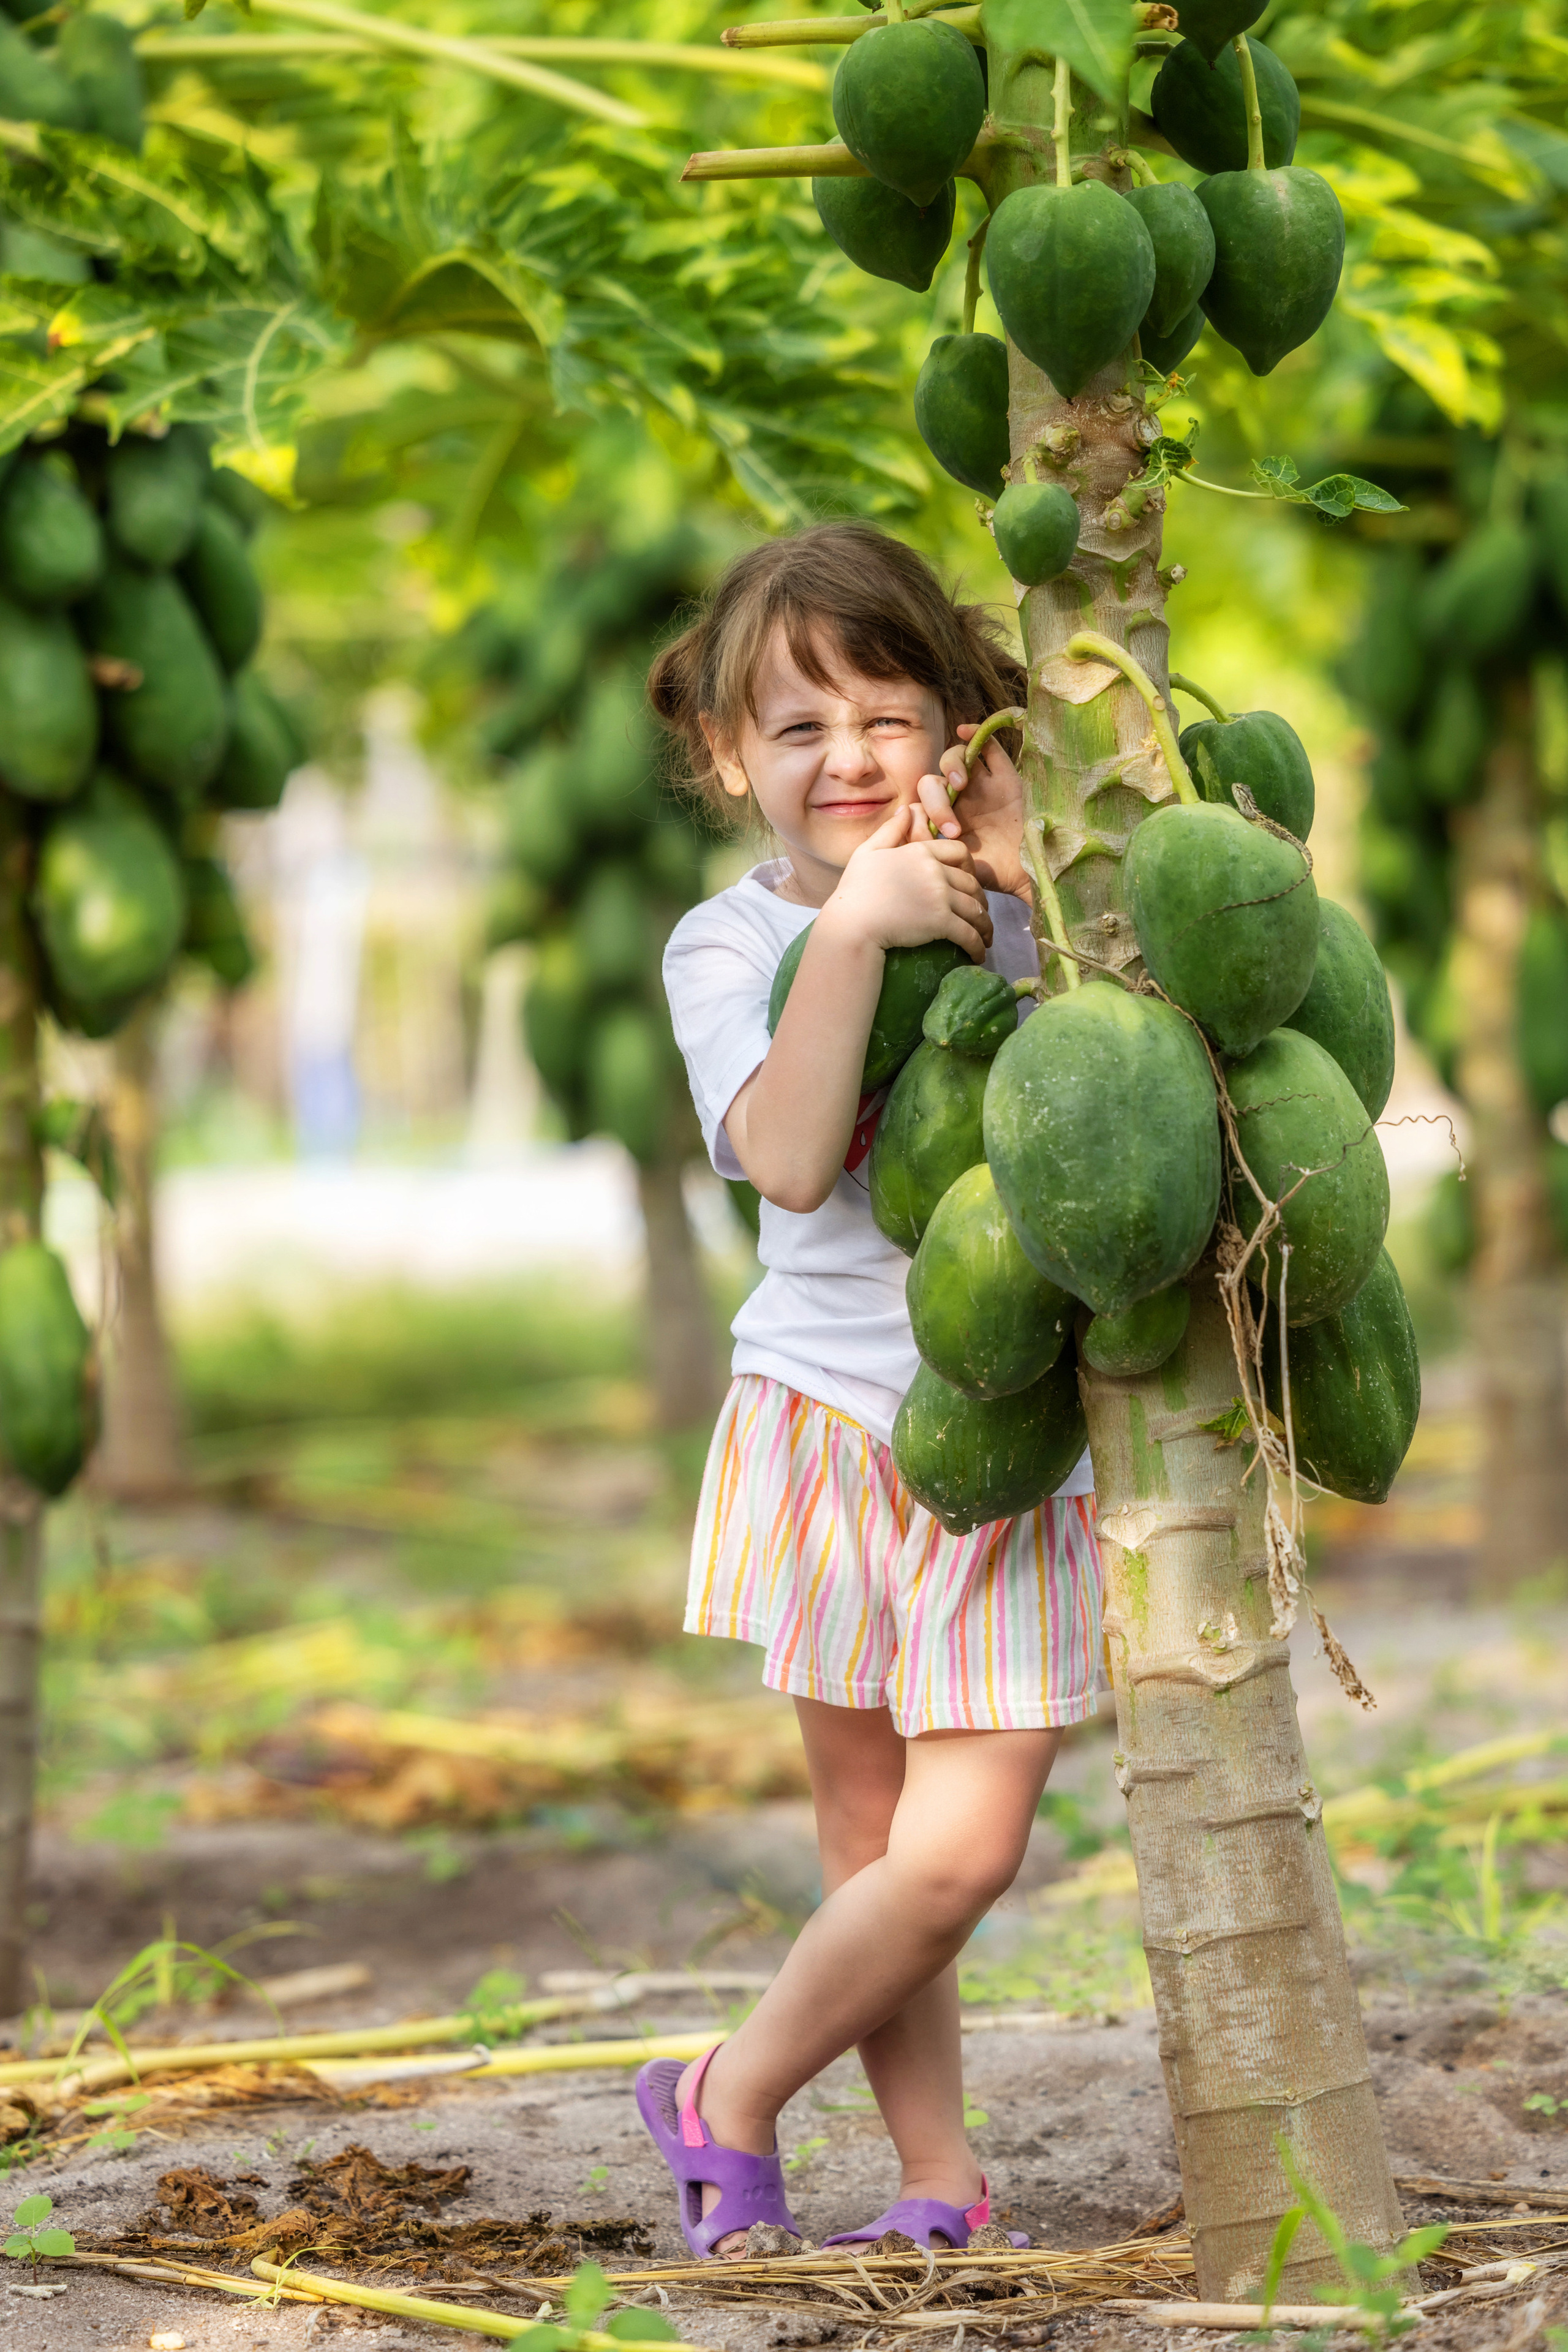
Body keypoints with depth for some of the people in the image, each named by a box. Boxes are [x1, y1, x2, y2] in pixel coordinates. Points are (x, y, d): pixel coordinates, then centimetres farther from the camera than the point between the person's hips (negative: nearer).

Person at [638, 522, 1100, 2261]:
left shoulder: (1005, 900, 2)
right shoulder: (731, 943, -2)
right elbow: (789, 1157, -20)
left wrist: (1038, 894, -19)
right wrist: (851, 928, -27)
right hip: (832, 1416, -1)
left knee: (957, 1848, -7)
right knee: (871, 1834, 4)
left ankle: (730, 2096, 13)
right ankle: (942, 2186, 18)